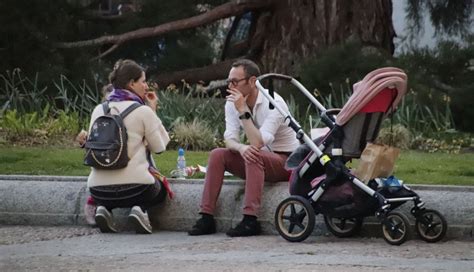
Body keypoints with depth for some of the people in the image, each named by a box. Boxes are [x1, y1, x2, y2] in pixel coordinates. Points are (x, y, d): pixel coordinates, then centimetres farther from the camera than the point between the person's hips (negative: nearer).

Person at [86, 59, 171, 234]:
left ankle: (103, 208, 7)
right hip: (134, 186, -4)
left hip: (98, 190, 4)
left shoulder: (99, 110, 8)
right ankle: (140, 209, -3)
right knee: (161, 188, 30)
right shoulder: (143, 111, -6)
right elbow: (159, 147, 3)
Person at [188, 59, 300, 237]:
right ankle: (206, 218, -16)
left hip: (286, 161, -6)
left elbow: (258, 143, -31)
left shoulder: (273, 103, -22)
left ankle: (250, 220, -38)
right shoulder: (232, 103, -1)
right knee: (217, 155, -14)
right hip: (258, 162, 6)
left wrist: (243, 111, -30)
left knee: (255, 157, -35)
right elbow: (229, 140, -10)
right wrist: (241, 148, -34)